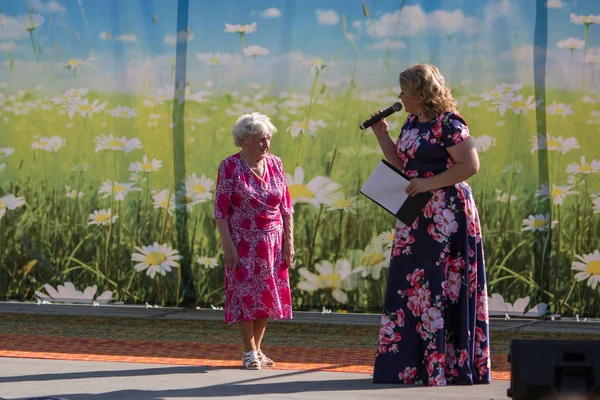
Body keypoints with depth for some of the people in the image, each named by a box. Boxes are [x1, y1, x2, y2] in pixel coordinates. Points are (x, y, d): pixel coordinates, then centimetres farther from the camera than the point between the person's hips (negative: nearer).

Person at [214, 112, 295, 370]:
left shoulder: (275, 164, 6)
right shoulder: (230, 167, -8)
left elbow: (286, 207, 9)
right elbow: (220, 210, -9)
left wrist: (289, 241, 3)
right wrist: (227, 245, -15)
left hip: (272, 244, 4)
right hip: (243, 243, -4)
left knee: (267, 296, 7)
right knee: (245, 294, -4)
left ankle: (257, 348, 18)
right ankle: (250, 353, 2)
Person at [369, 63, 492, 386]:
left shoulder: (447, 124, -15)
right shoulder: (412, 123, 12)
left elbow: (471, 165, -19)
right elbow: (402, 164, 18)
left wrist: (430, 183, -22)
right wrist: (381, 135, 8)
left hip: (445, 215, -9)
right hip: (417, 214, 9)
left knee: (439, 286, -6)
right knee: (412, 284, 9)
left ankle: (445, 364, 0)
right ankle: (411, 360, 15)